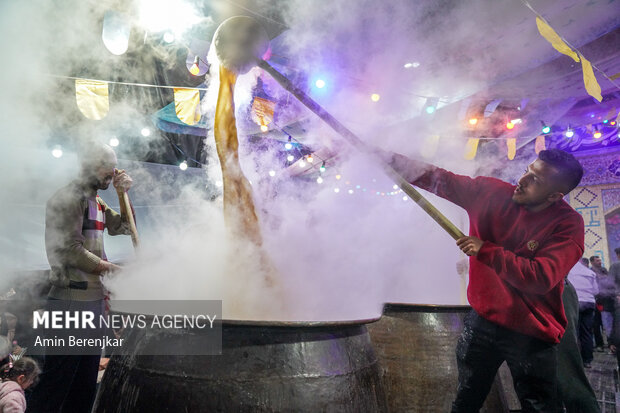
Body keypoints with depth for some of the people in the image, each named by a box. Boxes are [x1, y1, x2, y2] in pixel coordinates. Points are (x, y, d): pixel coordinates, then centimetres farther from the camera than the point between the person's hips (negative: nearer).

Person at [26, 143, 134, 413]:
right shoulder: (69, 198, -11)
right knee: (57, 381, -2)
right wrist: (109, 268, -10)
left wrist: (122, 194, 4)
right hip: (71, 301, -9)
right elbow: (71, 250, -18)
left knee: (85, 383, 16)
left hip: (93, 299, 9)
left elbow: (125, 228, 15)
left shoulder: (96, 203, 16)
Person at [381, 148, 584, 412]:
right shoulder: (490, 192, -7)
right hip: (482, 319, 3)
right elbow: (437, 179, -6)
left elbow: (541, 278, -26)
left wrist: (486, 250, -26)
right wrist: (384, 155, -9)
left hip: (531, 335, -3)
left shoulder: (568, 224, -15)